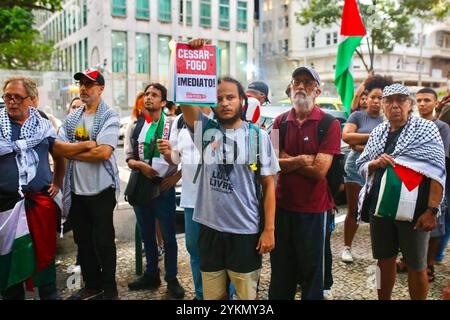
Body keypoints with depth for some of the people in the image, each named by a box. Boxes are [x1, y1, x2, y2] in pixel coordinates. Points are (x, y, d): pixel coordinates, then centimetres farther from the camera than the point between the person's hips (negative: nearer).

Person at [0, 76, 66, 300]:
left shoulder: (44, 125, 9)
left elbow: (59, 156, 21)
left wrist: (57, 184, 14)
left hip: (41, 200, 2)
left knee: (45, 252, 9)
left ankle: (49, 294, 24)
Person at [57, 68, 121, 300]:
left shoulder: (109, 117, -8)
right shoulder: (72, 118, 10)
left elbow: (104, 152, -20)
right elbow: (59, 147, -3)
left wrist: (72, 151, -10)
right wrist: (89, 144, -16)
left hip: (101, 190, -6)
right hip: (76, 189, 6)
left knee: (103, 242, 4)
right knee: (83, 241, 15)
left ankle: (109, 290, 21)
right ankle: (92, 286, 32)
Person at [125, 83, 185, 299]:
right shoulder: (135, 126, 7)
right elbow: (129, 158, 9)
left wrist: (176, 176, -12)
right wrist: (140, 165, -11)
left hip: (164, 186, -4)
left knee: (168, 235, 4)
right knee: (147, 234, 15)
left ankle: (172, 279, 19)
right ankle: (151, 275, 31)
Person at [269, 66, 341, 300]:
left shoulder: (330, 124, -9)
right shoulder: (280, 121, 5)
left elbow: (319, 170, -17)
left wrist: (287, 160, -8)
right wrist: (302, 160, -16)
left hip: (313, 209, -3)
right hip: (282, 205, 4)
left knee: (311, 270, 13)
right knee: (280, 269, 18)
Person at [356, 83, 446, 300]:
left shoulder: (426, 129, -4)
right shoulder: (378, 132, 10)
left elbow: (437, 172, -11)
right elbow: (361, 166, 14)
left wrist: (431, 210, -18)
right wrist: (374, 163, -8)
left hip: (413, 210, -4)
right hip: (380, 208, 5)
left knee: (416, 266, 8)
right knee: (384, 260, 16)